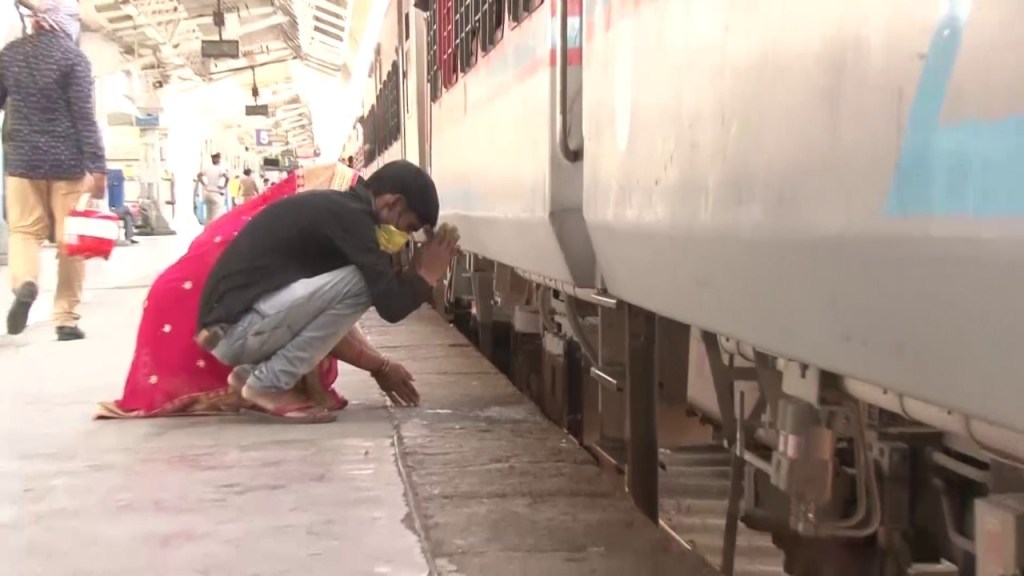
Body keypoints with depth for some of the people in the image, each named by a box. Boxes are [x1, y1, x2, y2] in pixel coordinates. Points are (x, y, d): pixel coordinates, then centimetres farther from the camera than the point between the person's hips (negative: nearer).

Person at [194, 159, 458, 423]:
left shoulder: (334, 209, 16)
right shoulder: (349, 217, -13)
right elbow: (391, 306, -16)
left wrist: (379, 366, 24)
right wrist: (426, 275, 3)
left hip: (238, 326, 10)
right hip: (234, 329, -10)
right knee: (359, 283, -17)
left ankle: (253, 371, 9)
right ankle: (269, 385, -9)